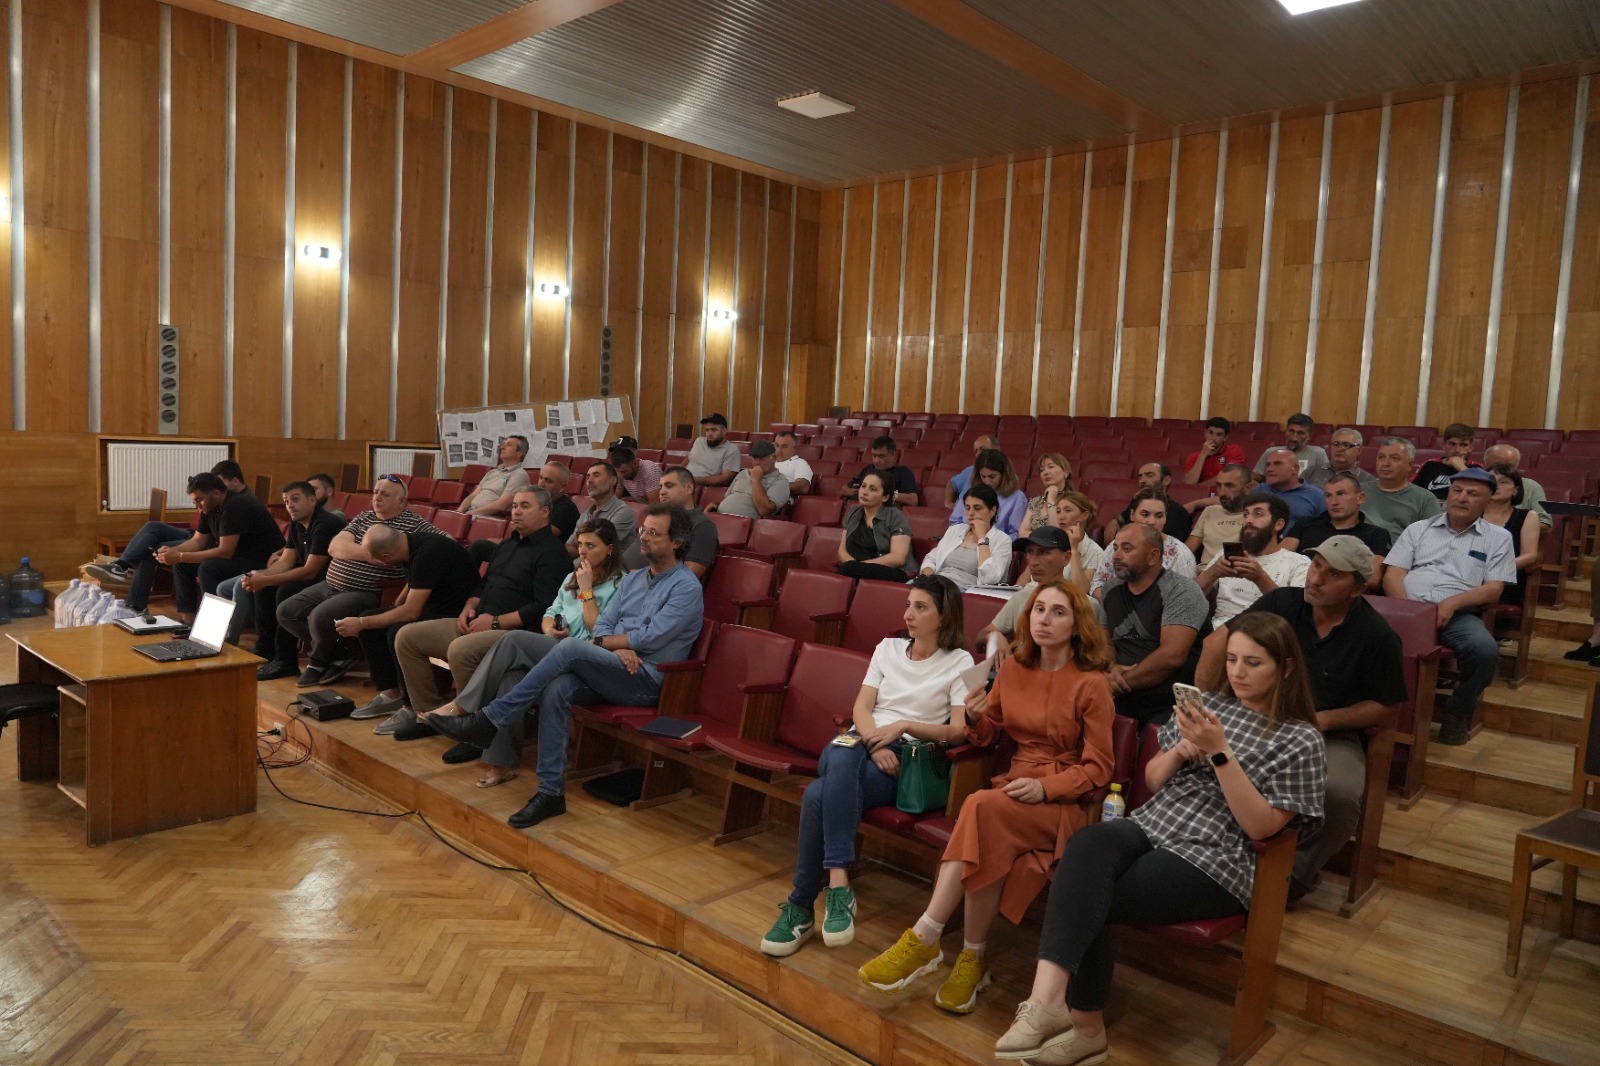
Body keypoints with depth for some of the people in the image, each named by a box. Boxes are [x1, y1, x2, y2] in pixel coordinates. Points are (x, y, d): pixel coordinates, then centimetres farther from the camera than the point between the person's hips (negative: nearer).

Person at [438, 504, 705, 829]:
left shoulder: (686, 587, -5)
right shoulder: (633, 579, 18)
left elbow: (651, 638, -14)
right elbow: (602, 626, 11)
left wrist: (605, 641, -1)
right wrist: (617, 648, -11)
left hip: (645, 680, -6)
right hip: (608, 672, 6)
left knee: (570, 648, -28)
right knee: (556, 690, -26)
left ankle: (487, 720, -22)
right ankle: (551, 792, -22)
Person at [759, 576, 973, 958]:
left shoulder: (959, 662, 7)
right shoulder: (888, 647, 20)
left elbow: (959, 730, -3)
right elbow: (861, 707, 9)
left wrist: (902, 726, -16)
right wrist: (873, 741, -12)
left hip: (907, 757, -4)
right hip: (861, 743, 4)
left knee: (820, 794, -33)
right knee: (841, 756, -37)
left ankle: (801, 908, -26)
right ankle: (838, 884, -35)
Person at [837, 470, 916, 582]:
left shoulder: (896, 517, -2)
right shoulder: (853, 513, 15)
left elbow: (898, 558, -12)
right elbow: (842, 550, 13)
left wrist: (860, 565, -15)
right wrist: (855, 564, -10)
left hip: (893, 574, -4)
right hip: (859, 572, 4)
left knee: (849, 569, -33)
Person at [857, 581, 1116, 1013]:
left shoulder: (1091, 684, -4)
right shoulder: (1013, 668, 10)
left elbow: (1099, 767, -3)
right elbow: (988, 734, 19)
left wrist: (1045, 787, -18)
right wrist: (976, 718, -4)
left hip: (1063, 802, -4)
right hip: (1012, 789, 4)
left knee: (982, 806, -34)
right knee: (991, 844, -32)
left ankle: (924, 939, -30)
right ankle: (971, 959, -19)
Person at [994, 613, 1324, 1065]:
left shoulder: (1301, 740, 1)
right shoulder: (1209, 705, 16)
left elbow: (1260, 827, -9)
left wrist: (1219, 752, -18)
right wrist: (1181, 749, -2)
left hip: (1213, 860, -4)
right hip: (1151, 826, 5)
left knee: (1089, 900, -27)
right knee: (1088, 842, -32)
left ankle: (1085, 1027, -13)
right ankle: (1048, 996, -41)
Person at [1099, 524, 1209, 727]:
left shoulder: (1181, 591, -7)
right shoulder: (1112, 590, 12)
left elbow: (1172, 656, -17)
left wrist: (1121, 682, -10)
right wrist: (1111, 669, -6)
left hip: (1174, 704, -6)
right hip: (1124, 701, 6)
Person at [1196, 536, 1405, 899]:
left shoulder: (1377, 636, -9)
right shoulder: (1282, 604, -3)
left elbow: (1386, 707, -1)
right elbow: (1218, 641, 2)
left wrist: (1324, 719, -14)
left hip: (1334, 736, -2)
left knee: (1340, 793, -34)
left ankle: (1297, 872, -5)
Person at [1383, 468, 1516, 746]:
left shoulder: (1498, 538, 16)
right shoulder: (1419, 529, 19)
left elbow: (1494, 589, 6)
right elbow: (1392, 575, 9)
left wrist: (1453, 602, -13)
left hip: (1458, 614, 0)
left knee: (1485, 650, -33)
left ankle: (1458, 713, -4)